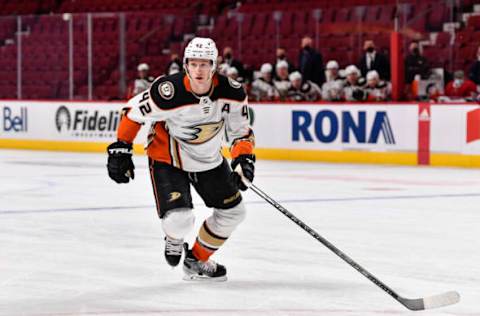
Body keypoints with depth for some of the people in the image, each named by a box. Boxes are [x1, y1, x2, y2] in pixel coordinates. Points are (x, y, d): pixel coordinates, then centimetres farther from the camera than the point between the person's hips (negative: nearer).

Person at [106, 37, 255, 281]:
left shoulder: (232, 93, -19)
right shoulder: (168, 92, -31)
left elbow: (241, 132, -5)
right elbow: (134, 112, -15)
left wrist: (243, 160, -22)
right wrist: (120, 149, -13)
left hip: (209, 159, 5)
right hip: (168, 159, -5)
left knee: (233, 211, 10)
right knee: (180, 218, -22)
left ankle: (197, 261, 32)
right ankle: (174, 240, 19)